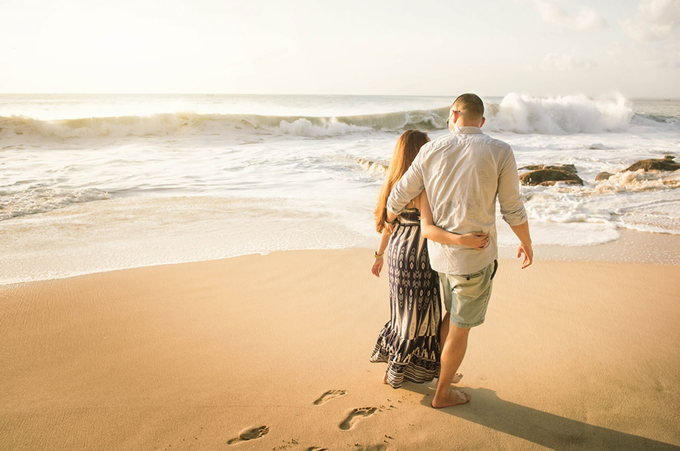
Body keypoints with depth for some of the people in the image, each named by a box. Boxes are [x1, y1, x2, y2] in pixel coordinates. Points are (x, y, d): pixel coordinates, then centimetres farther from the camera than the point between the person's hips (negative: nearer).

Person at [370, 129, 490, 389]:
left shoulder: (395, 184, 4)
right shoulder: (424, 187, -22)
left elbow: (388, 224, 11)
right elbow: (426, 229, -33)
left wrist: (380, 254, 21)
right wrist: (463, 240, -43)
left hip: (398, 251, 9)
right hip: (417, 255, -8)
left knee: (406, 311, 22)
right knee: (417, 313, 8)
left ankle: (395, 367, 36)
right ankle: (396, 374, 21)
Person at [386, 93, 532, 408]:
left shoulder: (431, 151, -4)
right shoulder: (500, 152, -12)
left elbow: (399, 197, 2)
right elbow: (513, 210, -6)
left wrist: (388, 221, 24)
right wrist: (526, 243, 12)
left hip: (440, 251, 4)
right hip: (475, 256, -4)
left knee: (452, 315, 28)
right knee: (460, 329, 12)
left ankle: (443, 370, 43)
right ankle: (442, 393, 27)